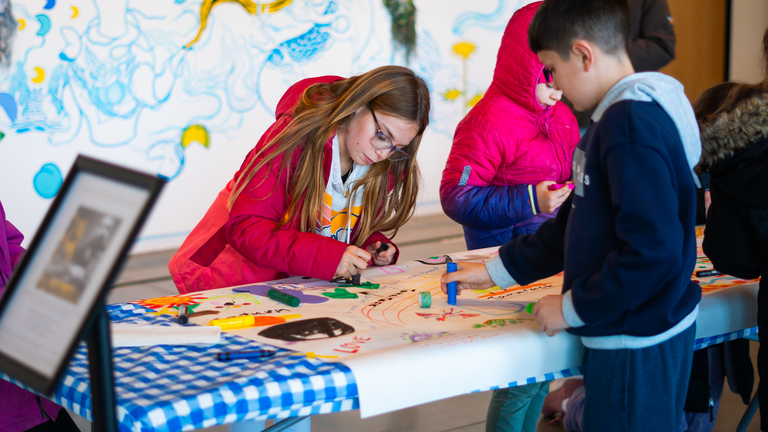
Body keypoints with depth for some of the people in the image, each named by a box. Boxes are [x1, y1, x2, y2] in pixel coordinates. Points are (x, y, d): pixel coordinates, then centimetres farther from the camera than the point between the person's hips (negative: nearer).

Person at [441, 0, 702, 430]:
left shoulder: (632, 124, -21)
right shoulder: (613, 118, 11)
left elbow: (653, 252, -28)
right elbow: (574, 226, 18)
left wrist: (574, 307, -16)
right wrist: (497, 271, 18)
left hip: (638, 344, -10)